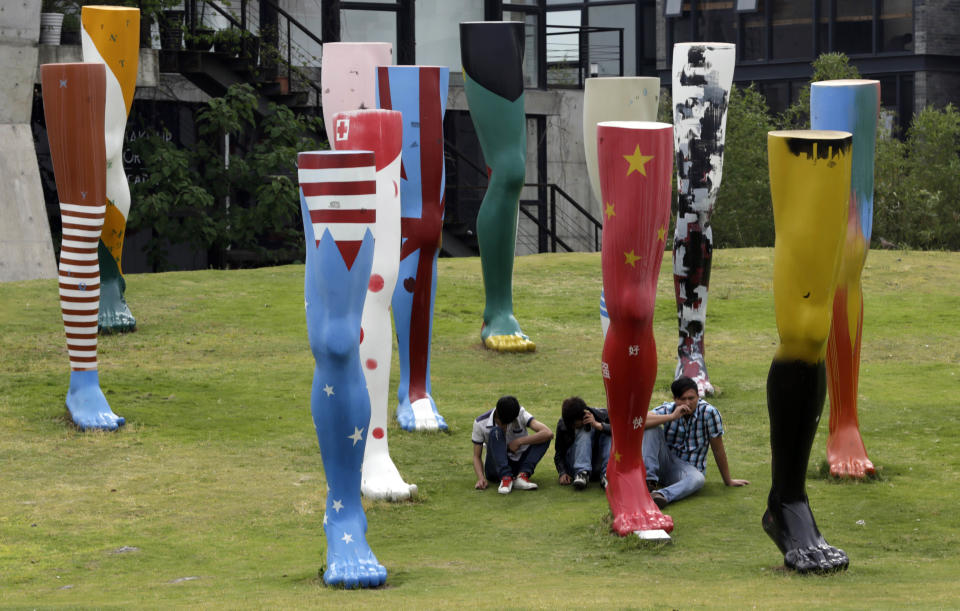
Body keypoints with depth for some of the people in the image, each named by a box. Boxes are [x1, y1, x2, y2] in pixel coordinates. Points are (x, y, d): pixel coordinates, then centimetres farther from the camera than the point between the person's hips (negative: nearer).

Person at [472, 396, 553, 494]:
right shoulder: (480, 424, -12)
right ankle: (505, 478, -37)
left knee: (544, 437, -20)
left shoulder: (520, 415, -12)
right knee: (495, 432, -28)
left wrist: (519, 442, -24)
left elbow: (548, 433, -23)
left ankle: (522, 475, -28)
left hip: (519, 465, 2)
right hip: (496, 469, -2)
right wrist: (481, 478, -26)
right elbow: (477, 456, -7)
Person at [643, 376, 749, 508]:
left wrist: (728, 481, 2)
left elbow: (718, 450, -6)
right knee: (652, 429, -22)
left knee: (698, 480, -38)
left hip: (689, 468, -2)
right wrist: (672, 417, -30)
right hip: (665, 462, 2)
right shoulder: (668, 409, -6)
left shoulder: (709, 412, -14)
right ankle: (649, 481, -29)